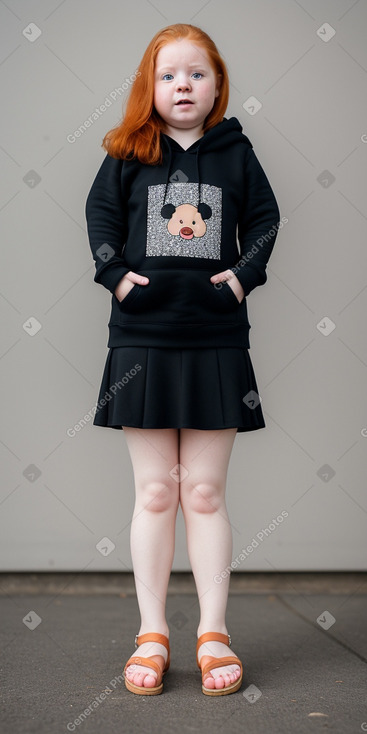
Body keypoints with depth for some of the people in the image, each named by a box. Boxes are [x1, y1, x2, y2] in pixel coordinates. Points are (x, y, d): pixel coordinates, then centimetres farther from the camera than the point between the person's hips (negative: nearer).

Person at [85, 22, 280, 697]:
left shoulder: (235, 152, 7)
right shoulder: (129, 154, 6)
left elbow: (265, 216, 12)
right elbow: (101, 211, 9)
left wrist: (245, 274, -1)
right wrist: (115, 273, -4)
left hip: (216, 342, 0)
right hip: (142, 338, 0)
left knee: (204, 493, 4)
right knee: (154, 493, 5)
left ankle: (213, 634, 14)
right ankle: (152, 635, 14)